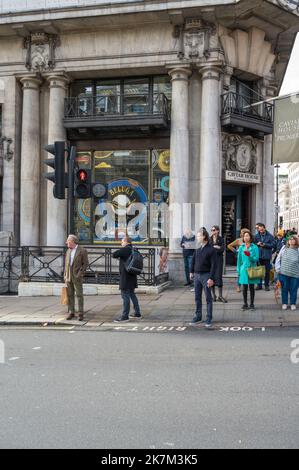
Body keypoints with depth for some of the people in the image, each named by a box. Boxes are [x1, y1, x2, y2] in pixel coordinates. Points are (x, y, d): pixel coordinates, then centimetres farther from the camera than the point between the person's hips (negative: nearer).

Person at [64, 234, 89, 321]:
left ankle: (81, 314, -1)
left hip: (77, 277, -5)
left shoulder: (82, 251, -4)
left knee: (79, 295, -4)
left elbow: (85, 263, -5)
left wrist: (80, 274, -12)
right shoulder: (68, 251, 15)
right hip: (68, 277, 6)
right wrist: (65, 275, 11)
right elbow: (66, 264, 18)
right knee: (70, 295, 6)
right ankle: (71, 313, 12)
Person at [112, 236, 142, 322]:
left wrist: (118, 257, 6)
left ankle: (125, 316, -5)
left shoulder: (125, 249, -14)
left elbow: (114, 255, -15)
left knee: (125, 296, -6)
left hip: (126, 276, -9)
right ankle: (137, 314, 24)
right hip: (132, 276, 9)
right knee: (132, 294, 18)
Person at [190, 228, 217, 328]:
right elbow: (193, 260, 20)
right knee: (197, 298, 12)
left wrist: (211, 278, -17)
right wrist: (191, 272, 15)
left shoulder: (211, 250, -9)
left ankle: (209, 319, 7)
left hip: (206, 275, -6)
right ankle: (198, 317, 22)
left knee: (208, 298, 1)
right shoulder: (198, 249, 8)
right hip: (197, 275, 6)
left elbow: (213, 265, -12)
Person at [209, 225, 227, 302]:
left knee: (219, 276, -7)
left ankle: (220, 296, -2)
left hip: (218, 260, -2)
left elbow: (222, 250, -8)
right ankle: (213, 295, 9)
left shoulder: (221, 239, 4)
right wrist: (216, 247, -10)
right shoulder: (209, 239, 9)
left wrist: (213, 248, -12)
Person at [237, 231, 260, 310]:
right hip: (244, 269, 2)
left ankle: (252, 304, 16)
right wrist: (238, 270, 8)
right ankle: (245, 304, 15)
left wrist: (250, 256, -24)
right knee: (244, 287, 4)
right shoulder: (241, 247, 6)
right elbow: (239, 259, 10)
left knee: (251, 287, 6)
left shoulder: (254, 247, -2)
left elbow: (256, 258, -7)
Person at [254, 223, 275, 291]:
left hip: (267, 255, -2)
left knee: (267, 271, 4)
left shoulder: (270, 236, -3)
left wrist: (264, 244, -15)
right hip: (259, 255, 2)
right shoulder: (256, 236, 6)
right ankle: (259, 285, 15)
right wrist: (257, 244, -8)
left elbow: (273, 245, -7)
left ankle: (267, 285, 13)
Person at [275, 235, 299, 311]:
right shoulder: (284, 248, 2)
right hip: (283, 273, 1)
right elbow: (278, 259, 6)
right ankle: (284, 303, 23)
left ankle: (293, 304, 22)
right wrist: (278, 269, 0)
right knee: (284, 289, 10)